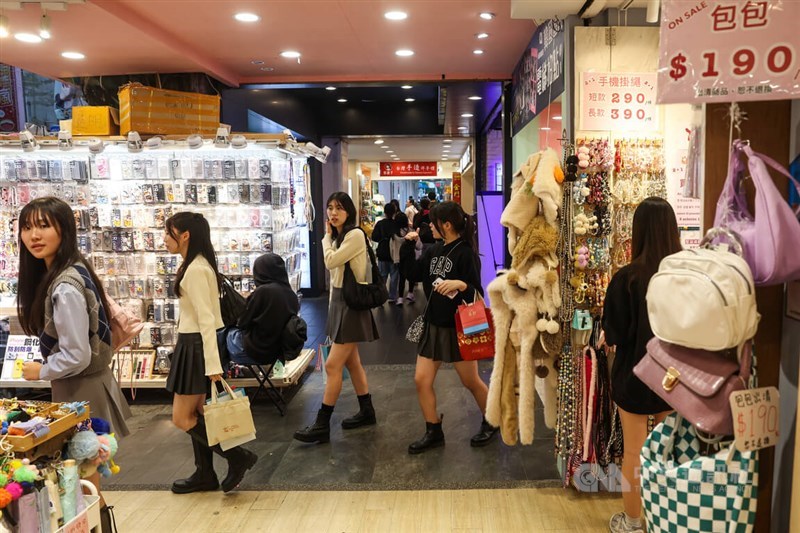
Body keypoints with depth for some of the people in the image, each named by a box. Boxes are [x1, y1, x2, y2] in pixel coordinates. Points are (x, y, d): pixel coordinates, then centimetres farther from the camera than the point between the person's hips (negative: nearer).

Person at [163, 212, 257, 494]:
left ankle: (238, 457, 6)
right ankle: (205, 474, 26)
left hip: (197, 345, -10)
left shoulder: (195, 269, -20)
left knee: (182, 418, -1)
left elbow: (207, 319, -23)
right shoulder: (196, 264, 11)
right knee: (194, 414, 15)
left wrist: (213, 365, -24)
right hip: (193, 343, 10)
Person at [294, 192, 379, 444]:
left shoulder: (355, 235, -15)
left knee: (333, 365, -8)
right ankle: (366, 411, 28)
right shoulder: (338, 237, 13)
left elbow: (331, 261, -19)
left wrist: (326, 237, -3)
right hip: (339, 301, 9)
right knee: (351, 361, 15)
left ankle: (322, 425, -1)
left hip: (352, 303, -9)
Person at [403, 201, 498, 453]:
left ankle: (491, 423, 35)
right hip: (433, 325, 7)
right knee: (421, 380, 4)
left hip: (458, 327, -7)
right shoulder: (434, 250, 5)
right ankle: (433, 432, 21)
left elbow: (477, 293, -18)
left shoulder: (466, 253, -16)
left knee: (471, 382, 10)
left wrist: (460, 284, -38)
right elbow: (413, 274, 10)